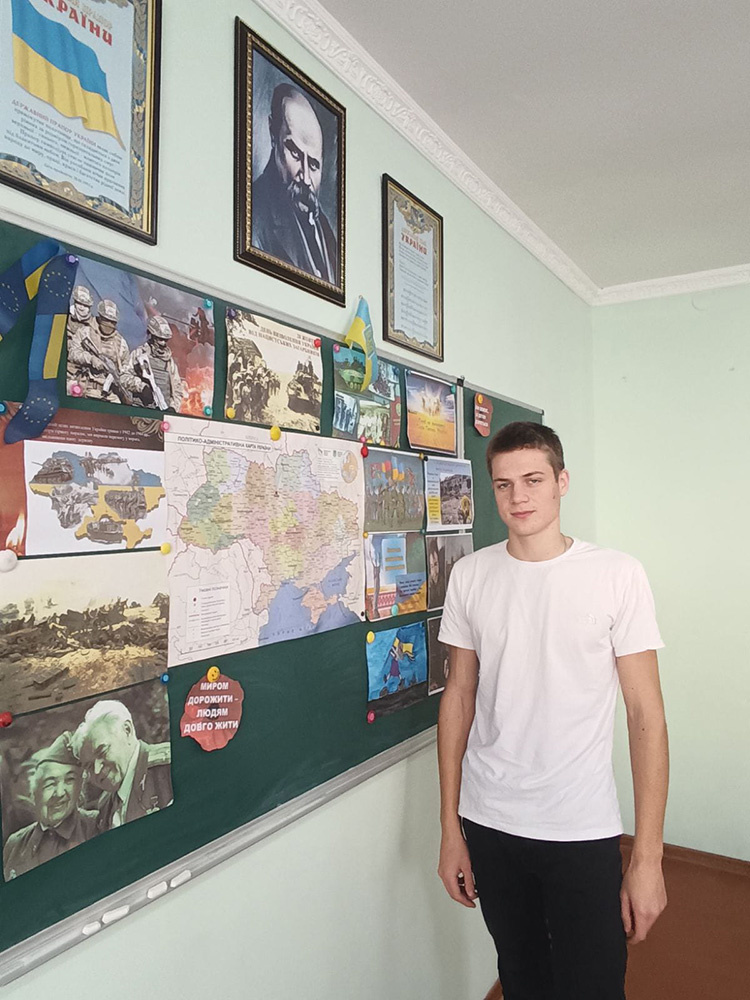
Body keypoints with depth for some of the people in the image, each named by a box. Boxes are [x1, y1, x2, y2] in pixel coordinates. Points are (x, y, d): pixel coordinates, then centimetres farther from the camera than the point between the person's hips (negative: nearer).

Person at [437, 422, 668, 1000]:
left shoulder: (618, 576, -10)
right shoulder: (470, 575, -2)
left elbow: (646, 714, -7)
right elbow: (459, 696, 3)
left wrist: (648, 857, -9)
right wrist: (450, 829, 5)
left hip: (583, 831, -2)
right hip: (488, 824, 3)